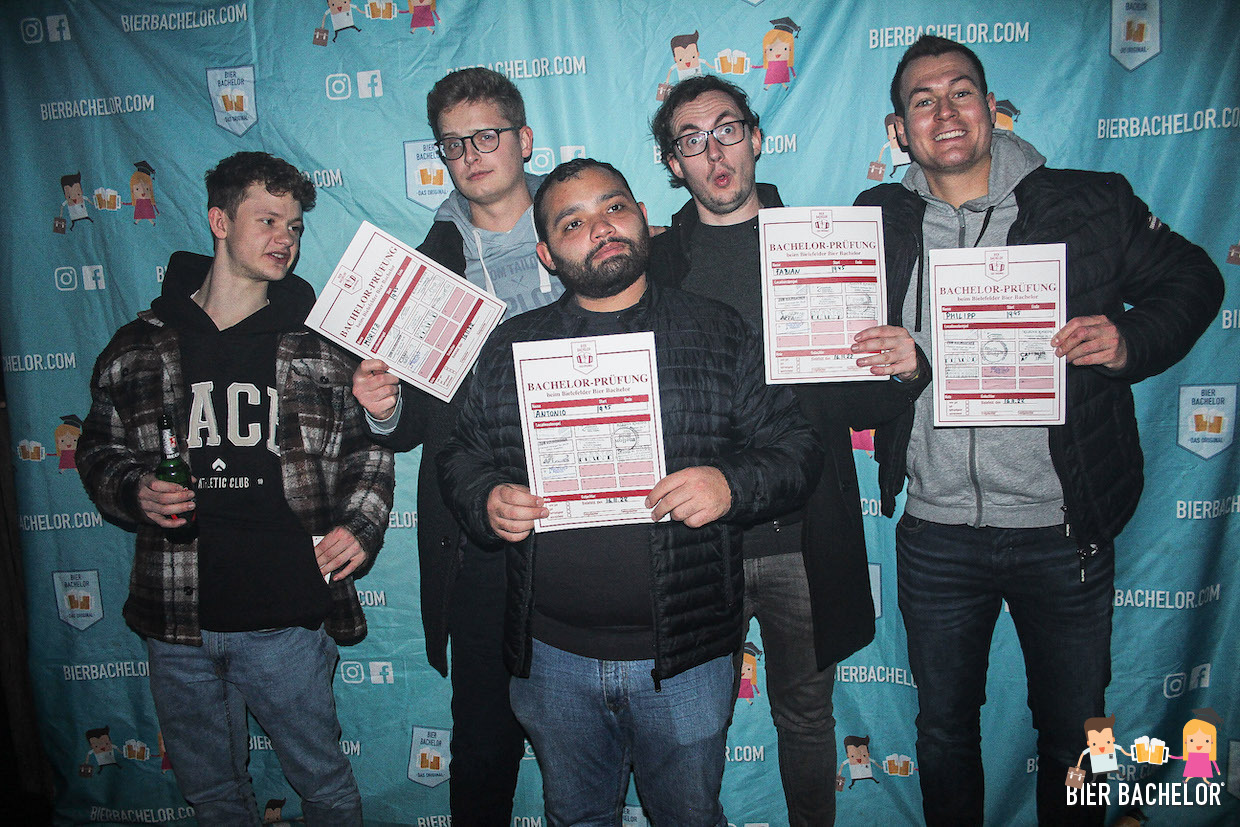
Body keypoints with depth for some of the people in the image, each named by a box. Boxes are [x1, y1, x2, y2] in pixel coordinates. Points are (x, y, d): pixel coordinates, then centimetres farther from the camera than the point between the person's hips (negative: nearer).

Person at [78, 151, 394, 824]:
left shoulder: (324, 347, 1)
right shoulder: (139, 347, 4)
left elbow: (367, 451, 6)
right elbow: (100, 449, 14)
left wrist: (359, 528, -10)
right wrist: (134, 491, -7)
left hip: (288, 621, -2)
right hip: (176, 623, 2)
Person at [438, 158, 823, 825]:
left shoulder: (720, 334, -1)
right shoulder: (510, 347, 4)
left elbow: (795, 448, 0)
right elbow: (460, 456, 11)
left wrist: (733, 484, -19)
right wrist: (486, 501, -11)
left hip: (682, 661, -1)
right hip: (552, 657, 2)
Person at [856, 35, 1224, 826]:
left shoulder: (1092, 205, -3)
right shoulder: (879, 223, 2)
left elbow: (1192, 279, 8)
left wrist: (1131, 343, -11)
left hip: (1062, 532, -1)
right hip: (937, 534, 1)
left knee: (1073, 735, 17)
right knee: (944, 729, 19)